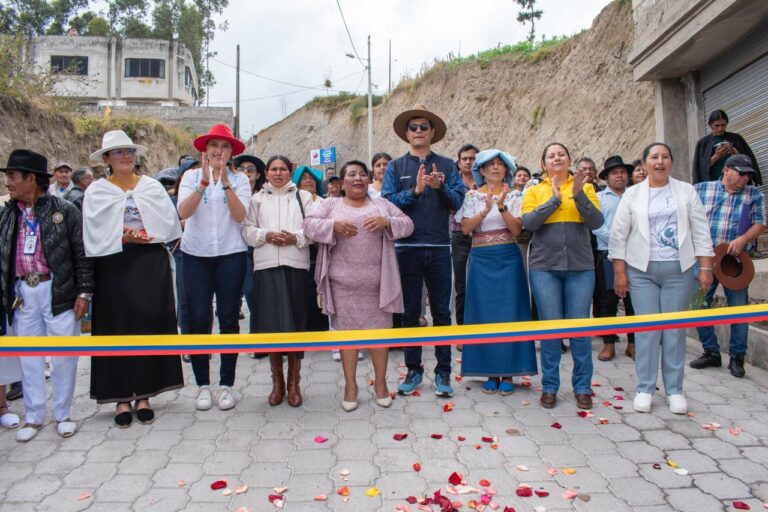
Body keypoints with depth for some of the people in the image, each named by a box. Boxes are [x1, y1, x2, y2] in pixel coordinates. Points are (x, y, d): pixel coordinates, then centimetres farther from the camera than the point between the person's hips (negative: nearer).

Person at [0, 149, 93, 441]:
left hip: (59, 292, -4)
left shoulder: (65, 211, -4)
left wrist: (84, 293, -7)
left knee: (64, 355, 4)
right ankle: (33, 417, 25)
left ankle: (62, 414, 20)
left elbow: (82, 254, -4)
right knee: (29, 356, 11)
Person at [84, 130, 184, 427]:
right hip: (114, 266, -1)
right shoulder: (96, 191, 5)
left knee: (150, 325, 2)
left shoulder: (153, 186, 9)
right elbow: (96, 235, -3)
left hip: (151, 264, 1)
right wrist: (126, 238, -17)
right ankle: (121, 397, 13)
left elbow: (169, 224, 1)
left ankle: (144, 394, 13)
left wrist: (144, 235, -14)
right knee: (118, 328, 3)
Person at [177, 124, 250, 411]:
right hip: (196, 255, 1)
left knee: (229, 319, 3)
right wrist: (204, 183, -21)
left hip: (231, 255, 0)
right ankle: (202, 385, 14)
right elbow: (183, 212, -10)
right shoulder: (191, 176, 5)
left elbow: (240, 215, -10)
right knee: (199, 319, 1)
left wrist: (225, 182, -19)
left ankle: (226, 384, 15)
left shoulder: (240, 180, 4)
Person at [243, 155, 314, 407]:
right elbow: (247, 230, 7)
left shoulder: (303, 196, 13)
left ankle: (293, 381, 12)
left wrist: (296, 237, -13)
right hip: (267, 266, 1)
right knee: (271, 321, -1)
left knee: (295, 321, 0)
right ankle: (277, 380, 14)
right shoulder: (257, 198, 15)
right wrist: (266, 235, -11)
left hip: (296, 265, 0)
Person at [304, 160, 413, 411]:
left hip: (377, 282, 1)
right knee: (347, 329, 7)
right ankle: (350, 385, 19)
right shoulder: (331, 204, 9)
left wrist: (387, 222, -14)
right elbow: (309, 224, -2)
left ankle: (380, 382, 23)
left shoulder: (382, 203, 12)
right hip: (344, 282, -1)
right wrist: (334, 225, -19)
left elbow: (407, 224, 6)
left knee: (379, 329, 7)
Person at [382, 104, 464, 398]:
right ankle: (413, 370, 20)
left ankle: (443, 372, 17)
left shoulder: (446, 165, 9)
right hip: (408, 247, 0)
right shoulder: (395, 167, 8)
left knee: (441, 311, 6)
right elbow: (387, 202, -4)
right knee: (410, 312, 7)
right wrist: (414, 190, -17)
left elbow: (457, 201, -1)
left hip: (439, 248, 0)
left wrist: (440, 186, -19)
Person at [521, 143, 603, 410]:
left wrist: (579, 195, -15)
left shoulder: (585, 188, 9)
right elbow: (528, 222, -7)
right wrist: (554, 199, -12)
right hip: (544, 266, 0)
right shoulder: (534, 191, 9)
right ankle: (549, 387, 15)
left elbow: (596, 222, -3)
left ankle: (583, 387, 17)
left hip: (580, 266, 0)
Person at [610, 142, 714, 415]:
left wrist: (706, 267, -1)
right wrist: (619, 272, -3)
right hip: (641, 270, -1)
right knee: (646, 329, 0)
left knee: (675, 329, 3)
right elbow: (619, 235, 3)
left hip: (678, 269, 1)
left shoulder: (686, 191, 9)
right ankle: (645, 389, 10)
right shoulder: (632, 194, 6)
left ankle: (674, 390, 14)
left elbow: (701, 231, 7)